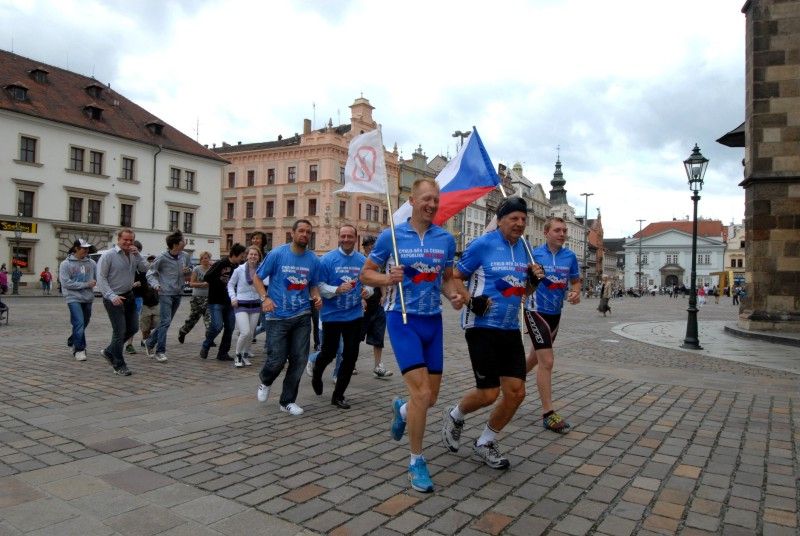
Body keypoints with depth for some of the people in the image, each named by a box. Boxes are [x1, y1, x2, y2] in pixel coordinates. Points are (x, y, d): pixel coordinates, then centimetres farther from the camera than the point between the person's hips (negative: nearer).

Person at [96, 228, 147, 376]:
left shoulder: (133, 255, 8)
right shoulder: (108, 255, -10)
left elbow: (144, 268, 2)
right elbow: (101, 278, -12)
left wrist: (137, 254, -10)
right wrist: (112, 296, -21)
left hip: (129, 296, 7)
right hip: (114, 298, -7)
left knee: (133, 328, 12)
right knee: (120, 330, -5)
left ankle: (110, 351, 31)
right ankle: (119, 366, 7)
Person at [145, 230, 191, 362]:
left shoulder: (185, 256, 3)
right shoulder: (162, 258, -12)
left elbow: (191, 268, 19)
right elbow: (150, 273, -5)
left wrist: (188, 270, -5)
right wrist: (155, 284, -23)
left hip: (178, 294, 6)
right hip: (165, 293, -6)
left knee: (165, 322, 15)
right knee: (165, 322, -12)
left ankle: (150, 342, 34)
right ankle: (160, 351, -4)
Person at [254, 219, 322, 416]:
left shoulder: (313, 260, 4)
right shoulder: (277, 254, -6)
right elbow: (257, 278, 1)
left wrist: (316, 297, -7)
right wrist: (265, 298, -15)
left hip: (302, 316, 3)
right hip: (278, 316, -3)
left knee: (299, 360, 3)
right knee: (277, 359, -3)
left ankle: (288, 401, 20)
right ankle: (265, 381, 33)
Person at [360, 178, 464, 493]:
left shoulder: (446, 239, 4)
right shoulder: (391, 236, -4)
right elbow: (366, 274, 2)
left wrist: (454, 296, -7)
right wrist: (388, 279, -19)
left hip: (433, 321, 4)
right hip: (403, 320, -4)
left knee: (430, 398, 9)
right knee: (421, 392, -13)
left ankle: (401, 409, 45)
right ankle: (416, 461, 8)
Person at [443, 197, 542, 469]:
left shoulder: (523, 247, 11)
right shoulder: (482, 244, -9)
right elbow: (454, 277, -6)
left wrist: (534, 278, 0)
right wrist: (470, 300, -20)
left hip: (511, 329, 7)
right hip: (482, 326, -7)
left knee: (516, 392, 3)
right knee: (489, 393, -5)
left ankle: (485, 443, 24)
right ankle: (454, 416, 28)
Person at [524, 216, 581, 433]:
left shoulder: (570, 256, 2)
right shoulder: (534, 254, -10)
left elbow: (575, 280, 13)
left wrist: (576, 293, -7)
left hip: (555, 313, 6)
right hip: (536, 311, -6)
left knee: (535, 357, 20)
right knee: (547, 361, -11)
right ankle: (548, 414, -3)